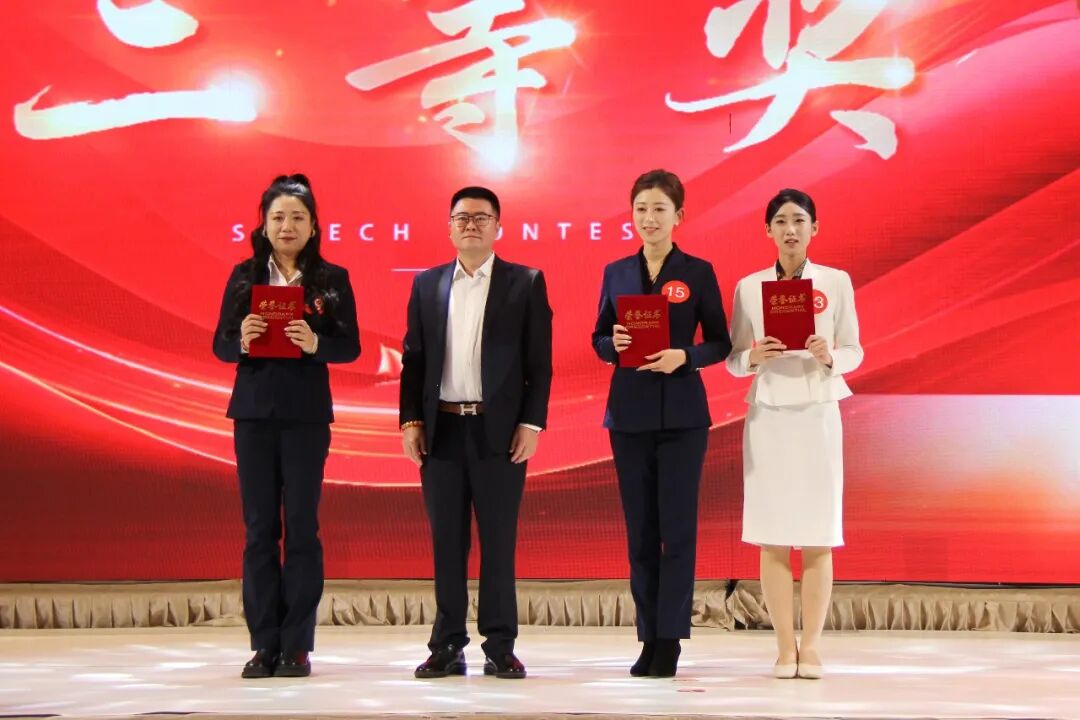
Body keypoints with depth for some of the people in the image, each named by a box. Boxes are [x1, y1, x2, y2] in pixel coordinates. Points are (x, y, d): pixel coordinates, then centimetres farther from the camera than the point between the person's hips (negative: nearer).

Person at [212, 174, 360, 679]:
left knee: (302, 526, -1)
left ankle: (297, 646, 5)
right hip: (254, 410, 2)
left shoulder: (331, 279, 3)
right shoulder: (244, 277, 7)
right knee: (259, 528, 3)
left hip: (306, 414, -2)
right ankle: (264, 645, 8)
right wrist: (241, 340, -16)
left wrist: (316, 344, -20)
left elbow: (351, 347, 0)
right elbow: (220, 345, 5)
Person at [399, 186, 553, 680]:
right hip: (441, 429, 3)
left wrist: (531, 422, -7)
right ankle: (447, 647, 12)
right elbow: (414, 358, 10)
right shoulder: (427, 285, 11)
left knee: (498, 542, 1)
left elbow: (538, 362, 0)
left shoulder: (525, 283, 3)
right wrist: (410, 420, 2)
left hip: (498, 430, -3)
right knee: (446, 542, 6)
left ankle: (500, 647, 8)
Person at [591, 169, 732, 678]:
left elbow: (720, 343, 1)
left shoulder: (698, 272, 1)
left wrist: (683, 356, -17)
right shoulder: (616, 272, 9)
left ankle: (670, 639, 5)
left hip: (681, 415, -3)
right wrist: (613, 343, -10)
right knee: (640, 529, 6)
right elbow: (598, 340, 12)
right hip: (629, 413, 3)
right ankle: (649, 637, 13)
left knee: (677, 527, -1)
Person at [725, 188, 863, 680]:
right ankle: (785, 646, 6)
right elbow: (733, 361, 6)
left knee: (817, 536, 0)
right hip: (767, 417, 1)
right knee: (772, 535, -1)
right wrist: (753, 356, -15)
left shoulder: (837, 283, 3)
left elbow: (855, 352, 5)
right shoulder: (748, 287, 5)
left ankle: (812, 645, 6)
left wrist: (829, 357, -16)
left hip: (818, 414, -1)